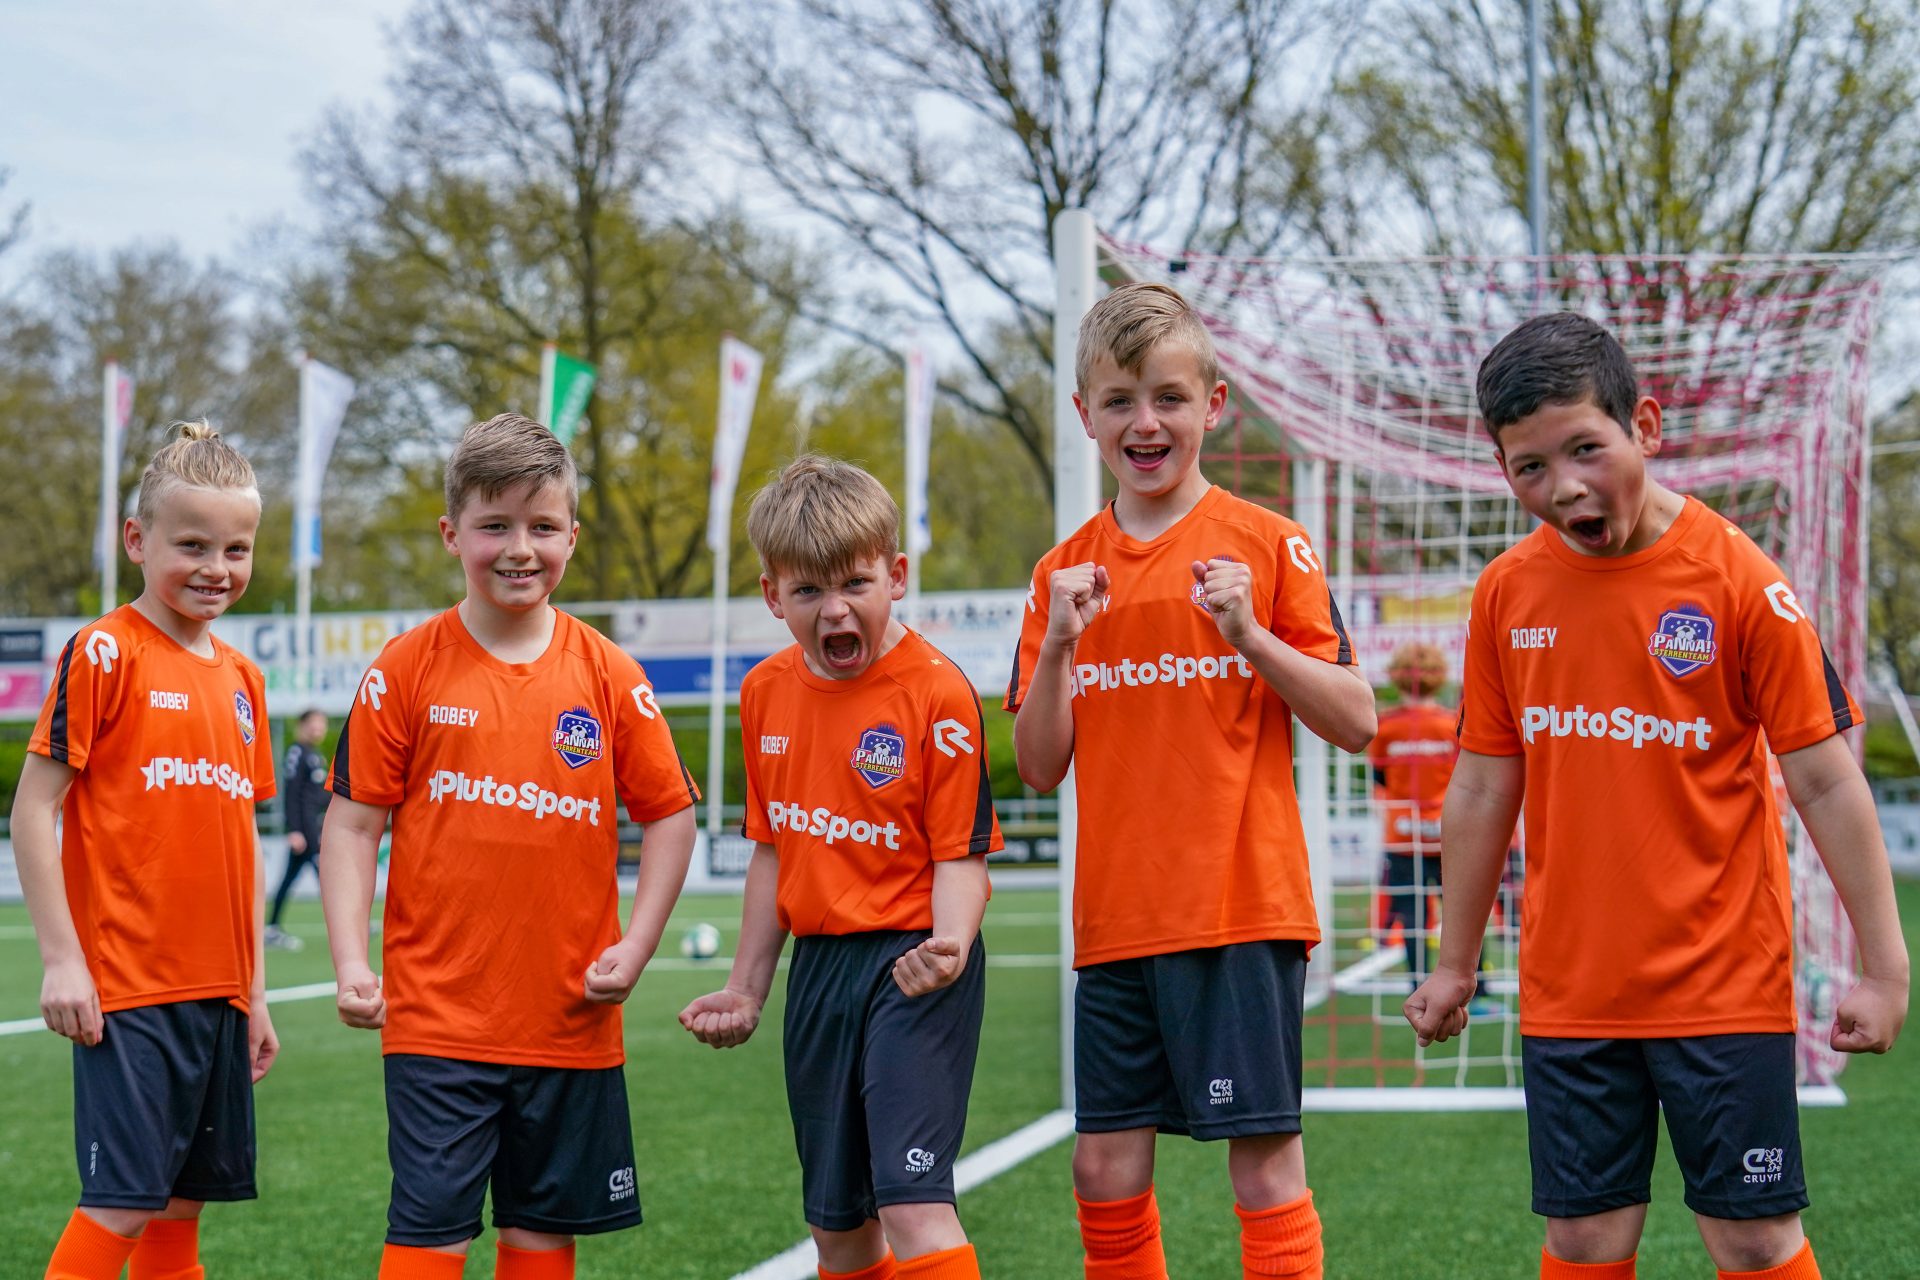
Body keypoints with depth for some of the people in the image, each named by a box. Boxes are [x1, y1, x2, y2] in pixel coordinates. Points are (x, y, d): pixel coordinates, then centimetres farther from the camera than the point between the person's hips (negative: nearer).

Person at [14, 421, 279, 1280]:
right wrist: (61, 957, -14)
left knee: (183, 1201, 10)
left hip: (216, 992, 6)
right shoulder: (104, 653, -7)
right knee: (120, 1202, -10)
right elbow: (32, 809, -9)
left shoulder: (242, 679, 12)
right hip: (125, 987, -6)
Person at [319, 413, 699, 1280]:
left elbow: (668, 814, 7)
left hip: (570, 1019, 2)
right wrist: (350, 962, -10)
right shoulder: (407, 669, -2)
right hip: (436, 1015, -2)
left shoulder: (607, 674, 2)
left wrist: (636, 946, -3)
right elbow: (354, 821, -1)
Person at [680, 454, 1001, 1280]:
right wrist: (746, 988, 19)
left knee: (912, 1200, -17)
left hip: (909, 970, -7)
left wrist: (948, 948, -33)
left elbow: (961, 852, -14)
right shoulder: (767, 692, 6)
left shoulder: (936, 692, -14)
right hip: (818, 965, 7)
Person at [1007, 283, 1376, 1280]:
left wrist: (1250, 634, -17)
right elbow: (1040, 767, 7)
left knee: (1264, 1160, -2)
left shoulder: (1265, 544, -2)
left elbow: (1356, 724, -4)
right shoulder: (1065, 573, 10)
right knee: (1106, 1170, 7)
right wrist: (1058, 645, -8)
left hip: (1241, 907, -4)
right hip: (1115, 922, 4)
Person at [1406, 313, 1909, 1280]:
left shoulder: (1737, 578, -10)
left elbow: (1824, 779, -7)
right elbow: (1483, 787, 11)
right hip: (1567, 994, 3)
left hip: (1724, 984, -3)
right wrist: (1455, 964, 15)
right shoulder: (1507, 592, 2)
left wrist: (1883, 965, -8)